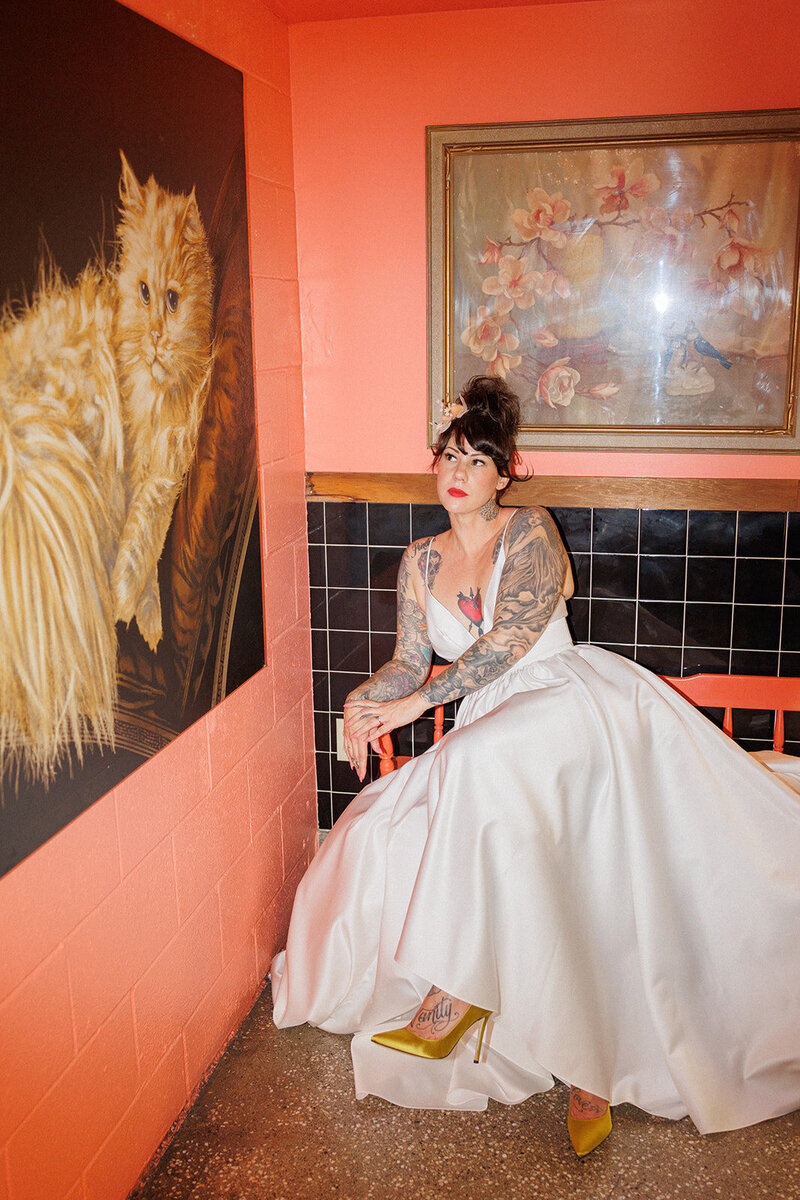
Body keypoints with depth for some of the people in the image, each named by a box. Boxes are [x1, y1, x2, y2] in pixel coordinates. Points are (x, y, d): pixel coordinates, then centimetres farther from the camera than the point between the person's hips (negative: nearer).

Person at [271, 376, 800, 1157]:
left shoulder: (530, 532, -3)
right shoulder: (421, 561, 14)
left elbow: (513, 636, -16)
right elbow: (410, 661, 12)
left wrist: (420, 703, -18)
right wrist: (362, 701, -9)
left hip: (565, 697, -6)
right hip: (489, 731, 6)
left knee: (477, 765, -37)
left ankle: (460, 991, -27)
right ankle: (589, 1070, -7)